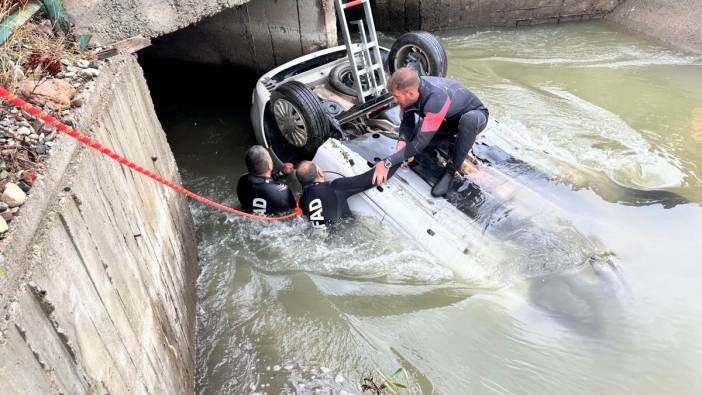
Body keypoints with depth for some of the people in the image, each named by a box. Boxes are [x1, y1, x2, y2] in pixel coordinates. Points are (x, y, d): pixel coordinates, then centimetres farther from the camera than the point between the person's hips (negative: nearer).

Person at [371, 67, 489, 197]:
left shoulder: (437, 99, -42)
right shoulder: (408, 88, -22)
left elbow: (421, 143, -41)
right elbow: (407, 123, -9)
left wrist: (387, 163, -40)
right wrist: (403, 141, -30)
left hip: (475, 114, -6)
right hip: (448, 117, 6)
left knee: (469, 120, -41)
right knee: (411, 136, -11)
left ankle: (451, 169, -22)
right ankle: (454, 141, 5)